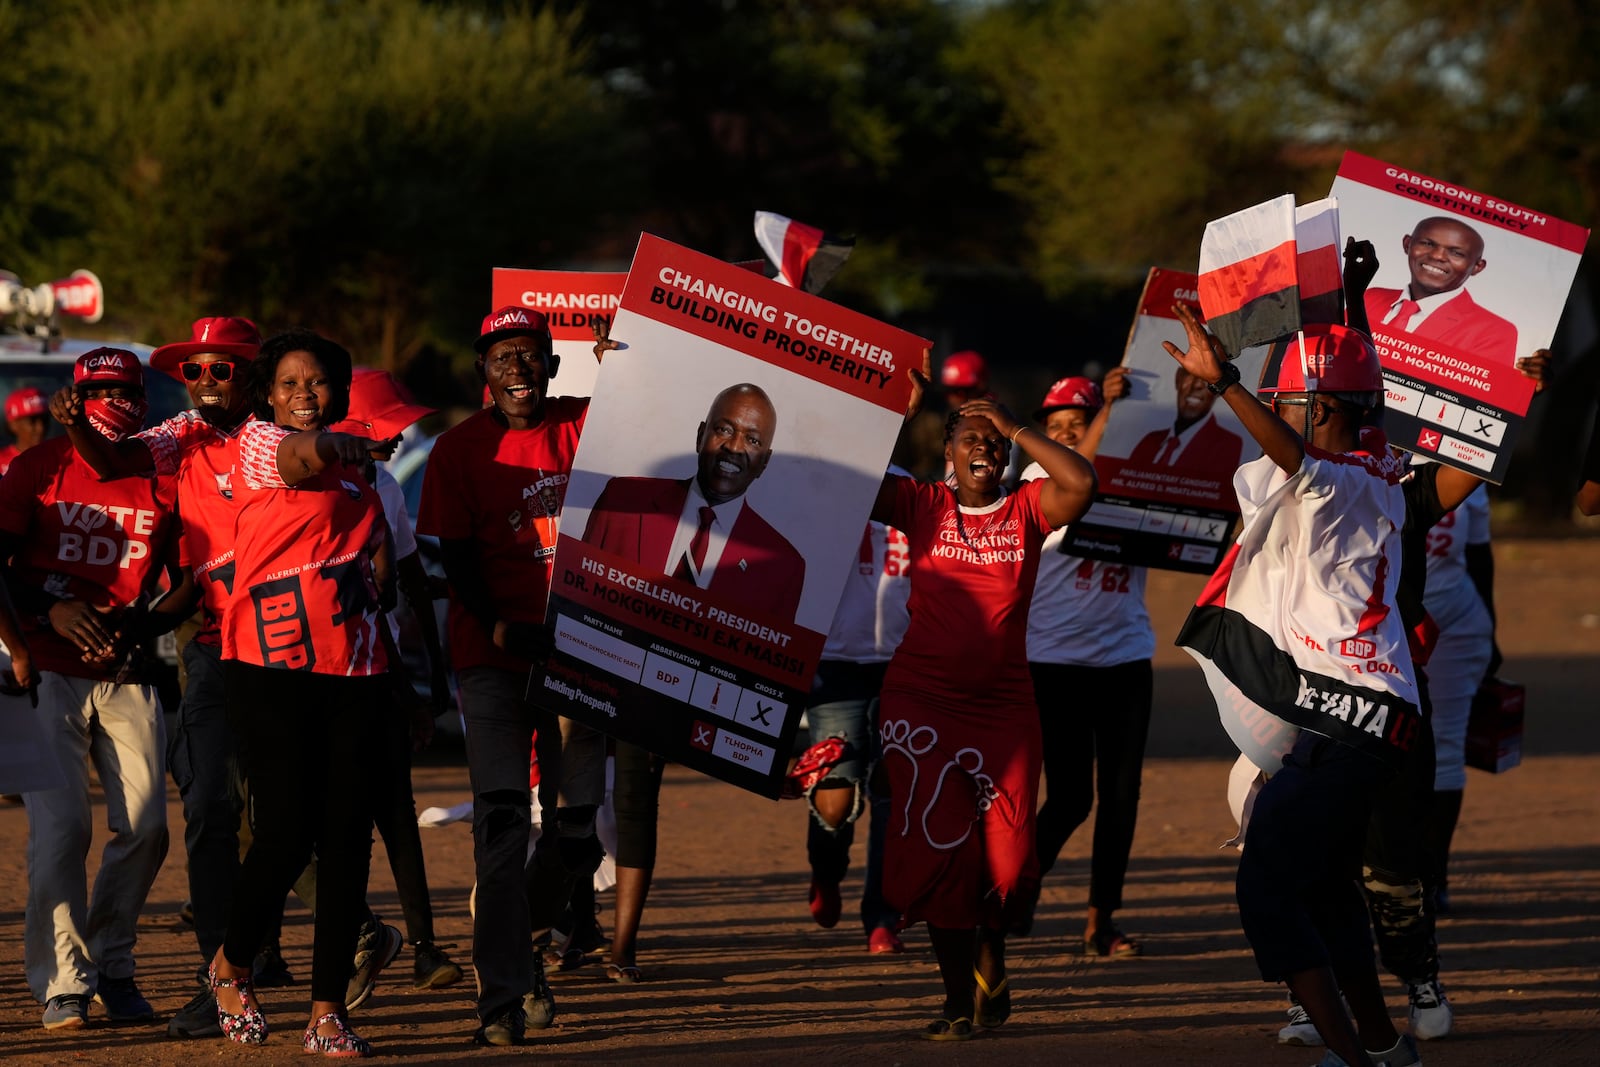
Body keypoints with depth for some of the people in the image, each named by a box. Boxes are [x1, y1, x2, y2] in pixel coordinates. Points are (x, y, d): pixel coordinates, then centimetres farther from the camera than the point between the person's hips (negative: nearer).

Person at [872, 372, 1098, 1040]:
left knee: (1006, 856, 0)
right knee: (940, 850, -4)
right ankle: (958, 999, 6)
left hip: (1003, 704, 1)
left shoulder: (1026, 512, 2)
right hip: (921, 701, -1)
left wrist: (1013, 427, -11)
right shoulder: (922, 505, 2)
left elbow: (1082, 483, -15)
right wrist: (903, 413, -11)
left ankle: (989, 958, 32)